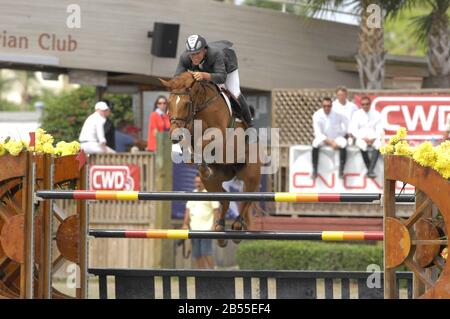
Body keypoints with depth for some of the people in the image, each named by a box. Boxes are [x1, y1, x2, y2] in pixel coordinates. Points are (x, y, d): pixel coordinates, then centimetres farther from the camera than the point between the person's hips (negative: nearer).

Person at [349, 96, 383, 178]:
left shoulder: (376, 114, 13)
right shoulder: (357, 114, 10)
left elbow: (379, 129, 6)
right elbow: (353, 130, 2)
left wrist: (375, 138, -13)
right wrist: (363, 138, -13)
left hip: (374, 138, 1)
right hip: (361, 138, -1)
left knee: (378, 144, -35)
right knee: (362, 145, -37)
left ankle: (370, 171, -39)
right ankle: (370, 170, -28)